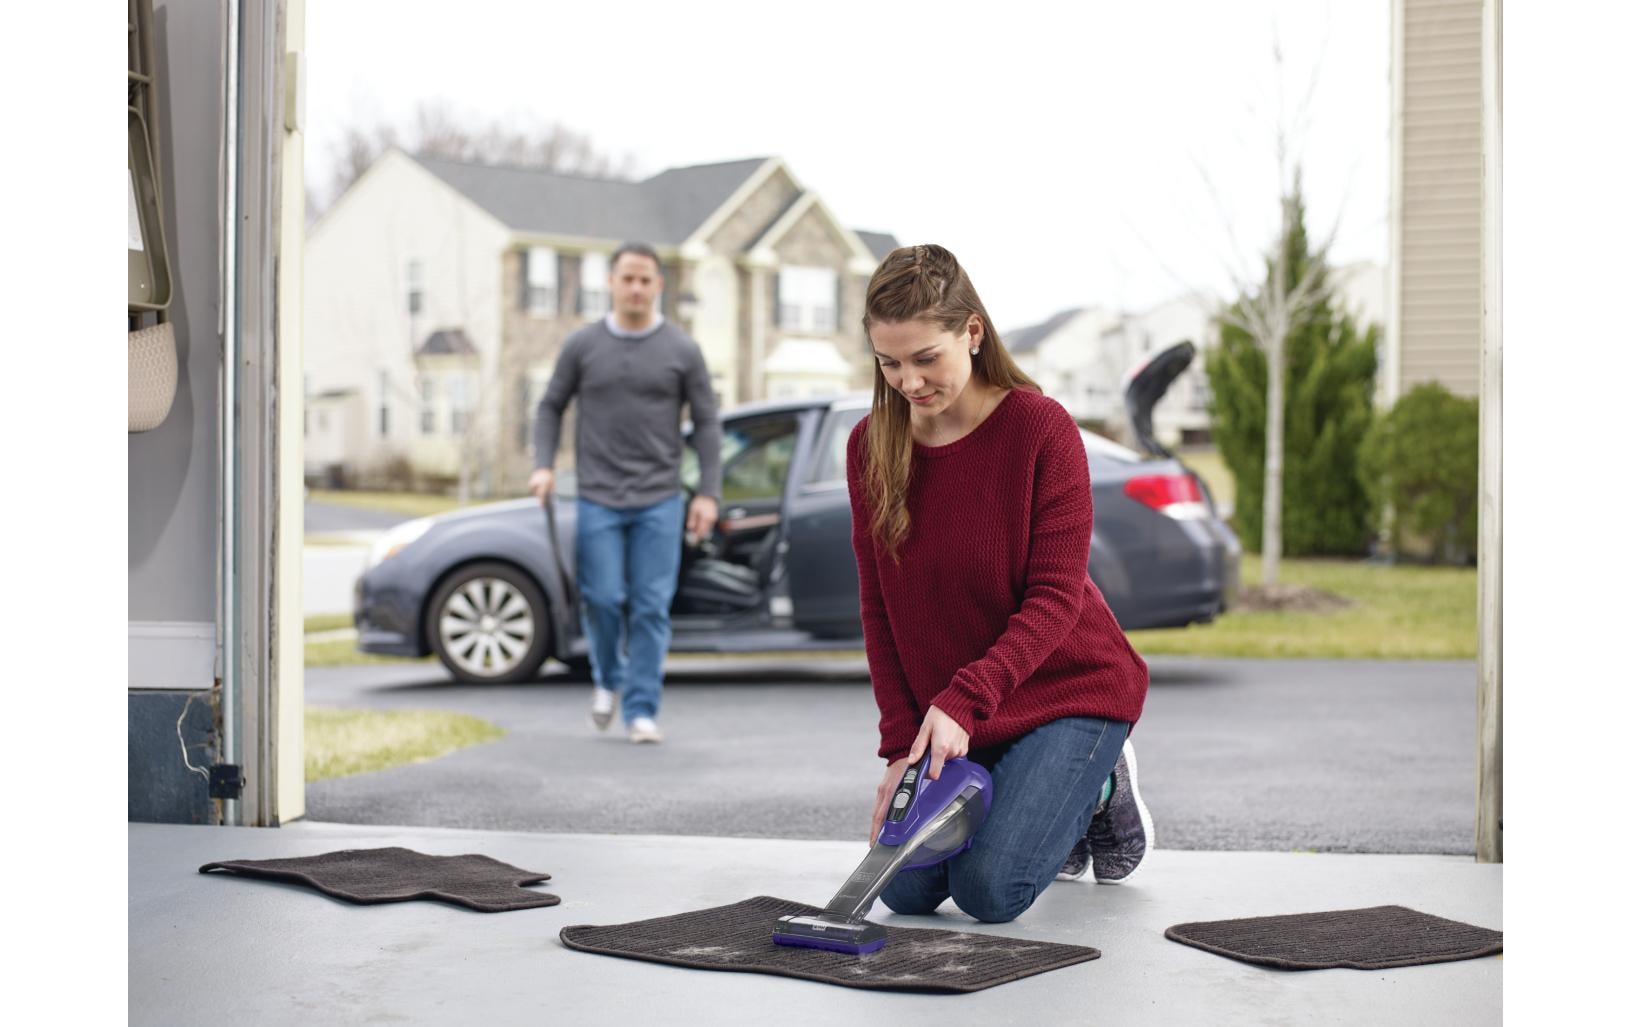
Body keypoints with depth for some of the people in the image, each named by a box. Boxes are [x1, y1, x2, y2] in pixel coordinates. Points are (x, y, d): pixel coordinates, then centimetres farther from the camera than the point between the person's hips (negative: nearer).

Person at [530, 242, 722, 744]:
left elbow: (706, 423, 5)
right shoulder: (582, 345, 4)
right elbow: (551, 407, 12)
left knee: (651, 608, -2)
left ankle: (641, 711, 4)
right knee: (603, 599, -2)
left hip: (659, 501, 0)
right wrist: (543, 465, -3)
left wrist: (708, 493, -1)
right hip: (598, 500, 0)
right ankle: (608, 680, 25)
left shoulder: (682, 351, 3)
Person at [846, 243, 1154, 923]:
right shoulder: (870, 446, -4)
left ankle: (1100, 783, 13)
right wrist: (901, 744, -9)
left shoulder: (1041, 428, -18)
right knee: (908, 888, -7)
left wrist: (962, 700, -32)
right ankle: (1060, 795, 21)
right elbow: (878, 607, -1)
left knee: (989, 889, -19)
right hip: (944, 708, 5)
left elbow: (1055, 597, -21)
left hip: (1067, 688, -5)